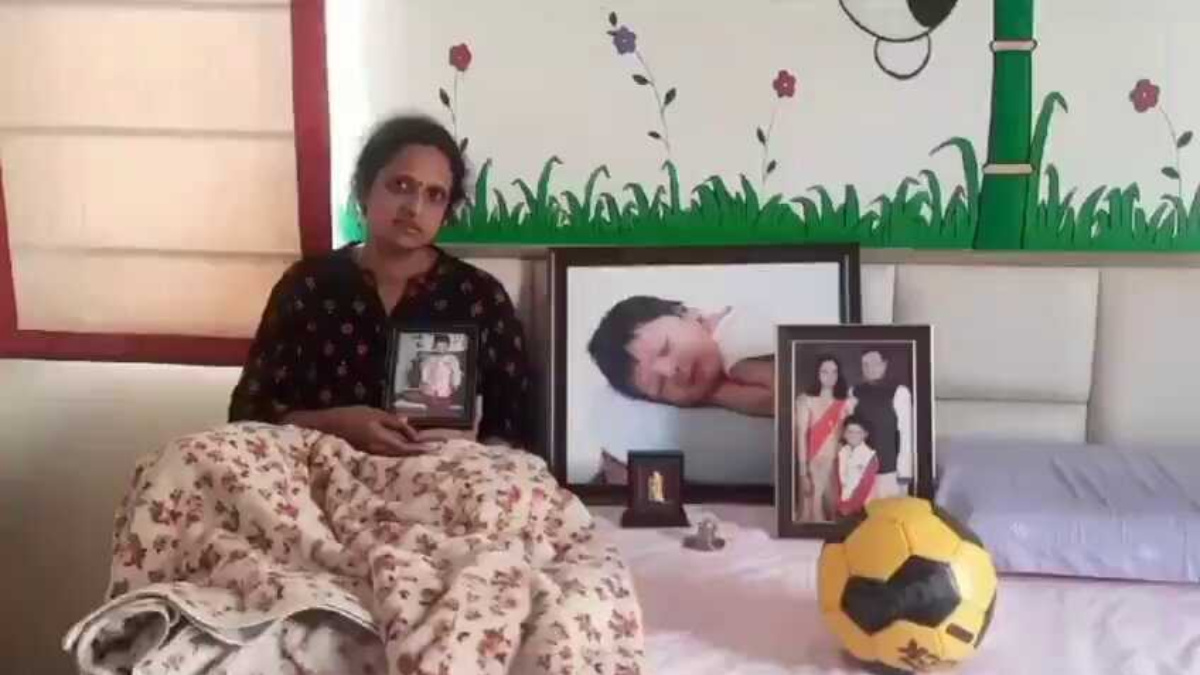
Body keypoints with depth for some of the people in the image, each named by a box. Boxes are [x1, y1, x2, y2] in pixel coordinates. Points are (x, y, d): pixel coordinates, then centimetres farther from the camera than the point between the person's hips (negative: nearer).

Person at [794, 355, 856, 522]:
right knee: (813, 512, -4)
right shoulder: (806, 400, -4)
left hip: (837, 464, 4)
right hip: (815, 465, -4)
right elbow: (801, 436, -8)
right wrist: (803, 472, -12)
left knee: (835, 510, 7)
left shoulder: (844, 401, 8)